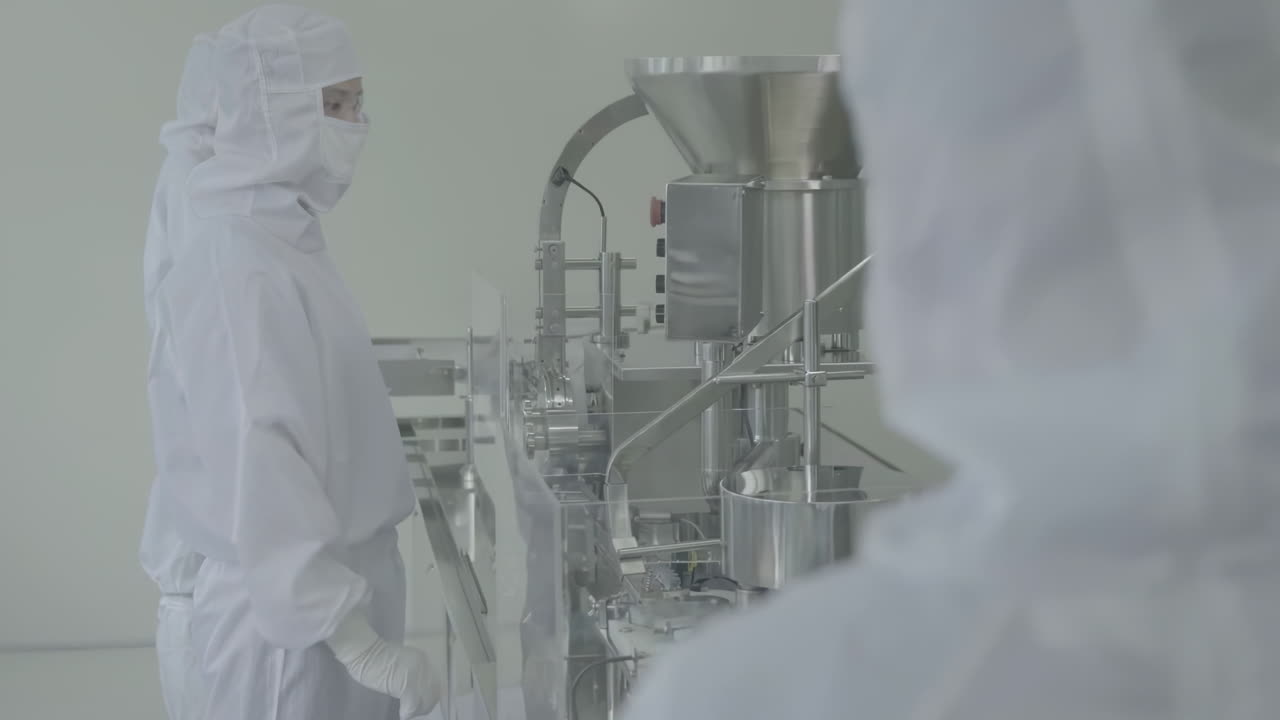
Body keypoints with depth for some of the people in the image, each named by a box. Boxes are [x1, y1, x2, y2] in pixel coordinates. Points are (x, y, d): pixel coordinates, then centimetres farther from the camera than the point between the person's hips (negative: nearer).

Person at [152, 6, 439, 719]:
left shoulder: (288, 240, 11)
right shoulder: (238, 263, -19)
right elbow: (254, 466, -26)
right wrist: (354, 635, -27)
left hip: (333, 588, 9)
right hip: (292, 616, -9)